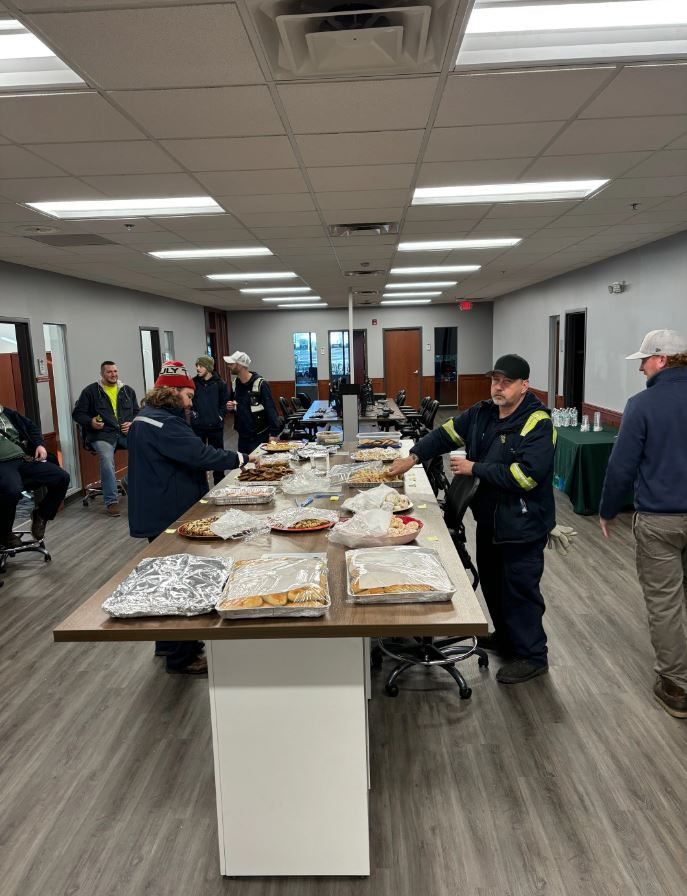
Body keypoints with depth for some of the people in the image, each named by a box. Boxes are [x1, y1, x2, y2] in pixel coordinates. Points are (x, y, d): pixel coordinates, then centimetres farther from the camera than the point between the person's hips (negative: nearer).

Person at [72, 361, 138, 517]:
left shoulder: (127, 390, 18)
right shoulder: (91, 391, 7)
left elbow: (137, 412, 22)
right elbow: (77, 413, 9)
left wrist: (132, 423, 1)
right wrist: (90, 422, -12)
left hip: (126, 432, 3)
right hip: (101, 434, -3)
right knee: (106, 458, -33)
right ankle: (111, 501, -25)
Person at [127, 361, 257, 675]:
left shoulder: (145, 418, 13)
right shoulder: (164, 423, -22)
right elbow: (200, 454, -28)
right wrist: (241, 459, -18)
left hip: (156, 514, 11)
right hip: (169, 516, -11)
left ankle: (168, 643, 35)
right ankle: (181, 656, 12)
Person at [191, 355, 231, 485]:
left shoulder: (219, 383, -2)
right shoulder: (194, 382, 1)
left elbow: (226, 402, 5)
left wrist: (221, 416, -5)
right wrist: (193, 413, -5)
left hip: (216, 426, 0)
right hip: (198, 426, 0)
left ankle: (219, 483, 23)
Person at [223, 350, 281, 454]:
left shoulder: (260, 384, -15)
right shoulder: (236, 383, 7)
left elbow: (271, 409, -15)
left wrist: (273, 433, -19)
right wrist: (231, 407, -1)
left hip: (260, 437, -7)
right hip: (242, 437, 7)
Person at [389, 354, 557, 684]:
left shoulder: (537, 424, -19)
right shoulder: (482, 414, 4)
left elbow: (526, 475, -29)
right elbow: (447, 433, 13)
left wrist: (475, 468, -22)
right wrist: (415, 456, 0)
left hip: (522, 524, -8)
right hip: (488, 518, 8)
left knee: (520, 589, 0)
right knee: (492, 581, 22)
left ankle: (532, 655, 19)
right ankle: (505, 636, 43)